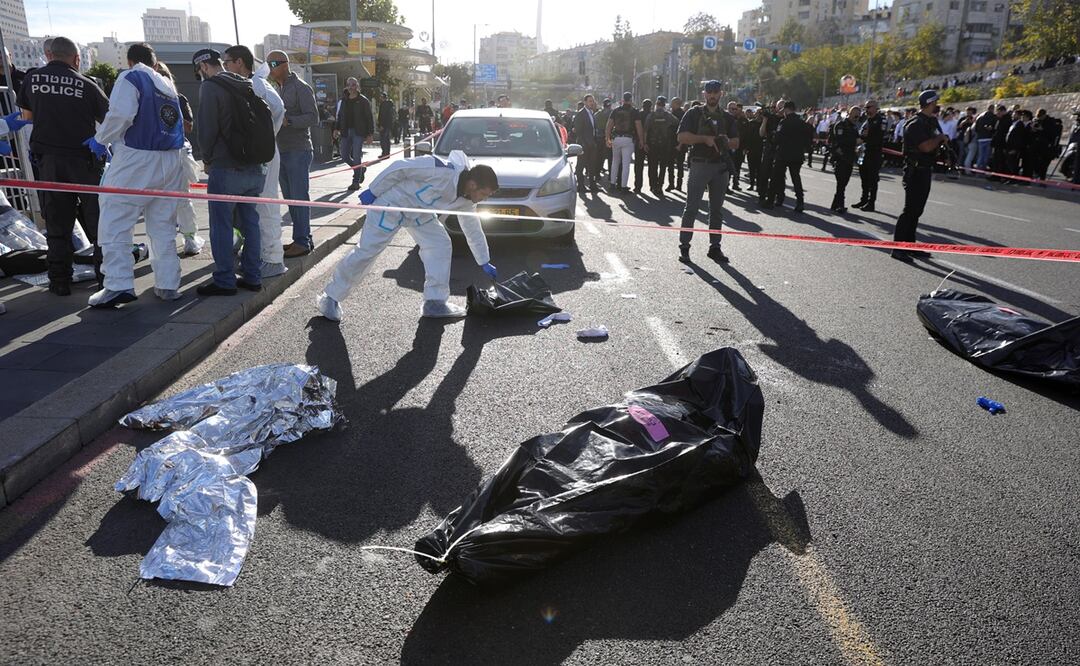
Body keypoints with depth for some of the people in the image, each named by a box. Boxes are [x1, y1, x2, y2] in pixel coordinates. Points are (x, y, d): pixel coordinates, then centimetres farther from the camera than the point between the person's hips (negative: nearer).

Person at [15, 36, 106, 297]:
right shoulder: (87, 85, -4)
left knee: (57, 222, 7)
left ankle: (59, 281, 8)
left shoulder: (32, 79, 5)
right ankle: (106, 273, 6)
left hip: (48, 159, 2)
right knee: (96, 218, 7)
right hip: (83, 158, -2)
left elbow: (27, 117, 18)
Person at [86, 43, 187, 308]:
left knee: (115, 222, -4)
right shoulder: (168, 84, 18)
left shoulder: (130, 77, -2)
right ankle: (168, 284, 10)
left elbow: (120, 114, -17)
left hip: (136, 159, -7)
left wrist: (100, 140, -2)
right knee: (163, 226, 11)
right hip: (171, 161, 7)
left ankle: (119, 285, -11)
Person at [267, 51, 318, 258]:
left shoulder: (301, 88, -7)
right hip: (282, 151, 8)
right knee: (290, 198, 9)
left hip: (298, 151, -8)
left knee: (299, 197, -7)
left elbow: (313, 117, -15)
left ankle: (303, 242, -2)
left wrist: (287, 121, -25)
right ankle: (301, 239, 15)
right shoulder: (278, 90, 18)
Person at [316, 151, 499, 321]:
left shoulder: (466, 201, -6)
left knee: (440, 245, -5)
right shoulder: (441, 169, -32)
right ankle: (330, 297, 8)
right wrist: (373, 191, -17)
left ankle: (436, 301, 2)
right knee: (366, 251, -7)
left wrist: (485, 263, 13)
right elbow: (399, 168, -24)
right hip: (392, 201, -8)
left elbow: (474, 231, 8)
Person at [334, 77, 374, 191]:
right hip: (346, 132, 6)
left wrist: (370, 133, -11)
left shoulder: (363, 101, -2)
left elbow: (370, 118, -4)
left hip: (358, 132, -5)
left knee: (356, 157, -8)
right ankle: (361, 169, 30)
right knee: (345, 156, 6)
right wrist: (337, 128, 7)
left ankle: (356, 182, -2)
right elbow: (339, 116, 19)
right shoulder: (342, 100, 12)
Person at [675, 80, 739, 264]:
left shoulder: (728, 118, 14)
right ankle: (684, 247, 1)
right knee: (692, 208, -5)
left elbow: (736, 144, 10)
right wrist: (705, 139, -16)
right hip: (699, 164, -4)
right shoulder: (694, 113, 3)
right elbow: (682, 137, -8)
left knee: (717, 209, 8)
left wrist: (725, 141, -12)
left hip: (721, 166, 4)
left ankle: (715, 247, 15)